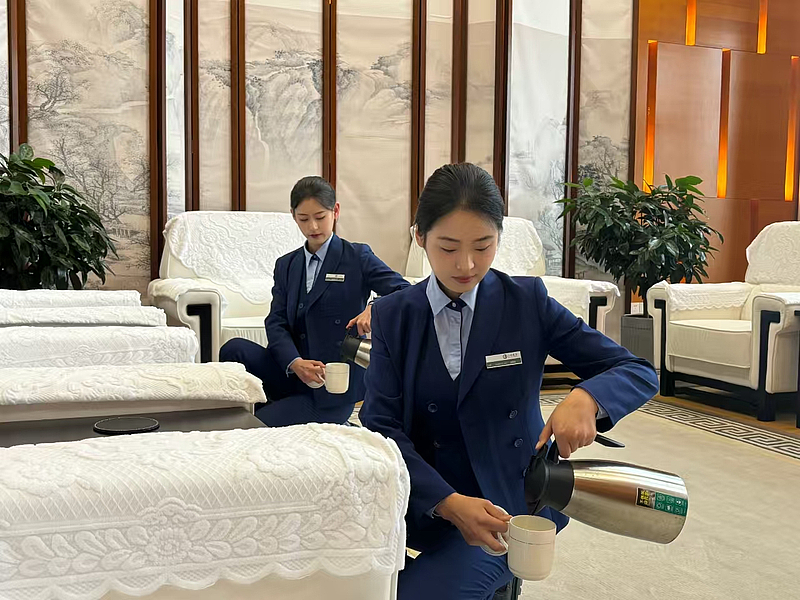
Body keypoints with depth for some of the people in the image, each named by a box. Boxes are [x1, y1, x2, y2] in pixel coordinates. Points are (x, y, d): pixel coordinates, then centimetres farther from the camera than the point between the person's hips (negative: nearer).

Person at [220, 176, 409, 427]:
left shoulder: (357, 257, 0)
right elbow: (276, 322, 2)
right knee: (234, 349, -22)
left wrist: (374, 308, -34)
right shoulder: (286, 265, 14)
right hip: (292, 374, 4)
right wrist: (295, 363, -19)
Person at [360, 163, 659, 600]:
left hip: (506, 505, -2)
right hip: (422, 502, 2)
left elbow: (638, 373, -6)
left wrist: (585, 398, -30)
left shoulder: (527, 303, -5)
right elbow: (381, 425, -9)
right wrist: (449, 503, -25)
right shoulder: (392, 316, -2)